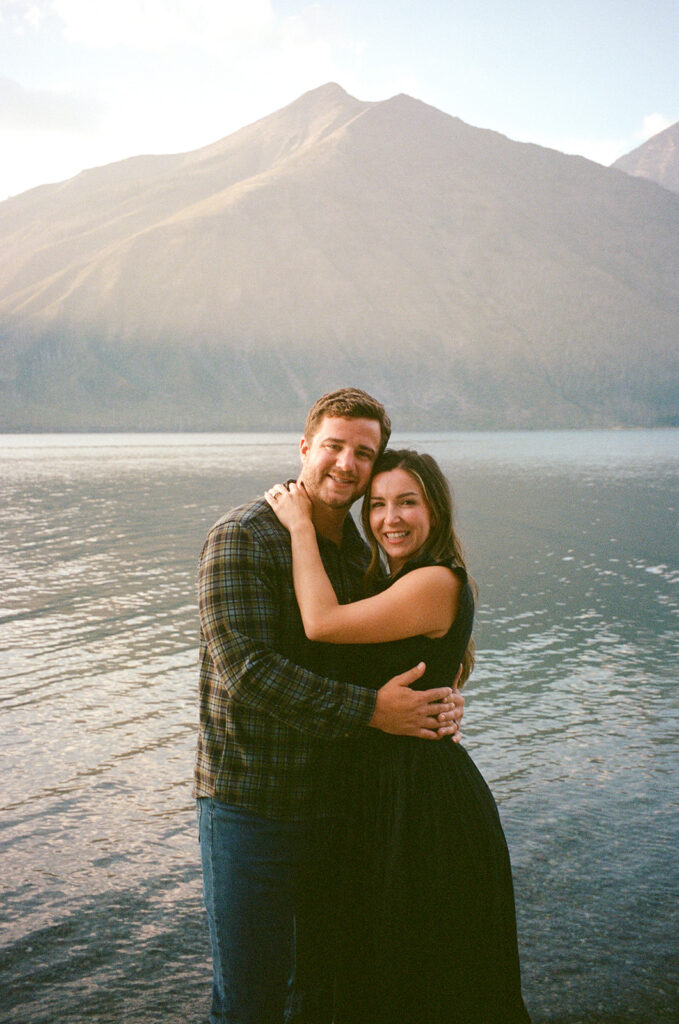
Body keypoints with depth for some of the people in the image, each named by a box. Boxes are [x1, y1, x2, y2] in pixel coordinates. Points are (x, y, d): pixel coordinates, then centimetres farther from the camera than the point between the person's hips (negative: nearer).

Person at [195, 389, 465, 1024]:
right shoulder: (242, 537, -13)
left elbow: (395, 657, 13)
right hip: (250, 800, -7)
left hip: (336, 799, 7)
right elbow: (248, 671, -22)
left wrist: (441, 703, -10)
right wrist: (371, 710, -24)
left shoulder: (361, 552, 10)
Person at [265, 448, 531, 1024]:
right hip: (384, 792, 10)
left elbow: (323, 623, -25)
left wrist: (300, 524, -17)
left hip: (427, 801, -10)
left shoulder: (438, 583, -19)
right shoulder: (397, 585, 12)